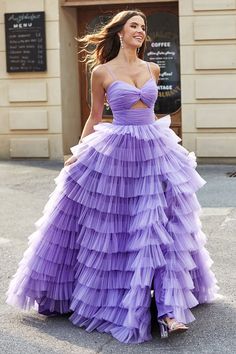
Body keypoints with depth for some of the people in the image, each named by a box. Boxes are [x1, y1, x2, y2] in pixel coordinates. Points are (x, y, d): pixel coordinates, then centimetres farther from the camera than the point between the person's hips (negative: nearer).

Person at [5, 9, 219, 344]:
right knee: (108, 229, 3)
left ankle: (168, 310, -2)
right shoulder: (101, 72, -1)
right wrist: (78, 153, 6)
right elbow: (94, 117, 7)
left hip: (154, 153, 3)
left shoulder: (152, 69, 9)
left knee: (163, 228, -3)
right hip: (114, 153, -3)